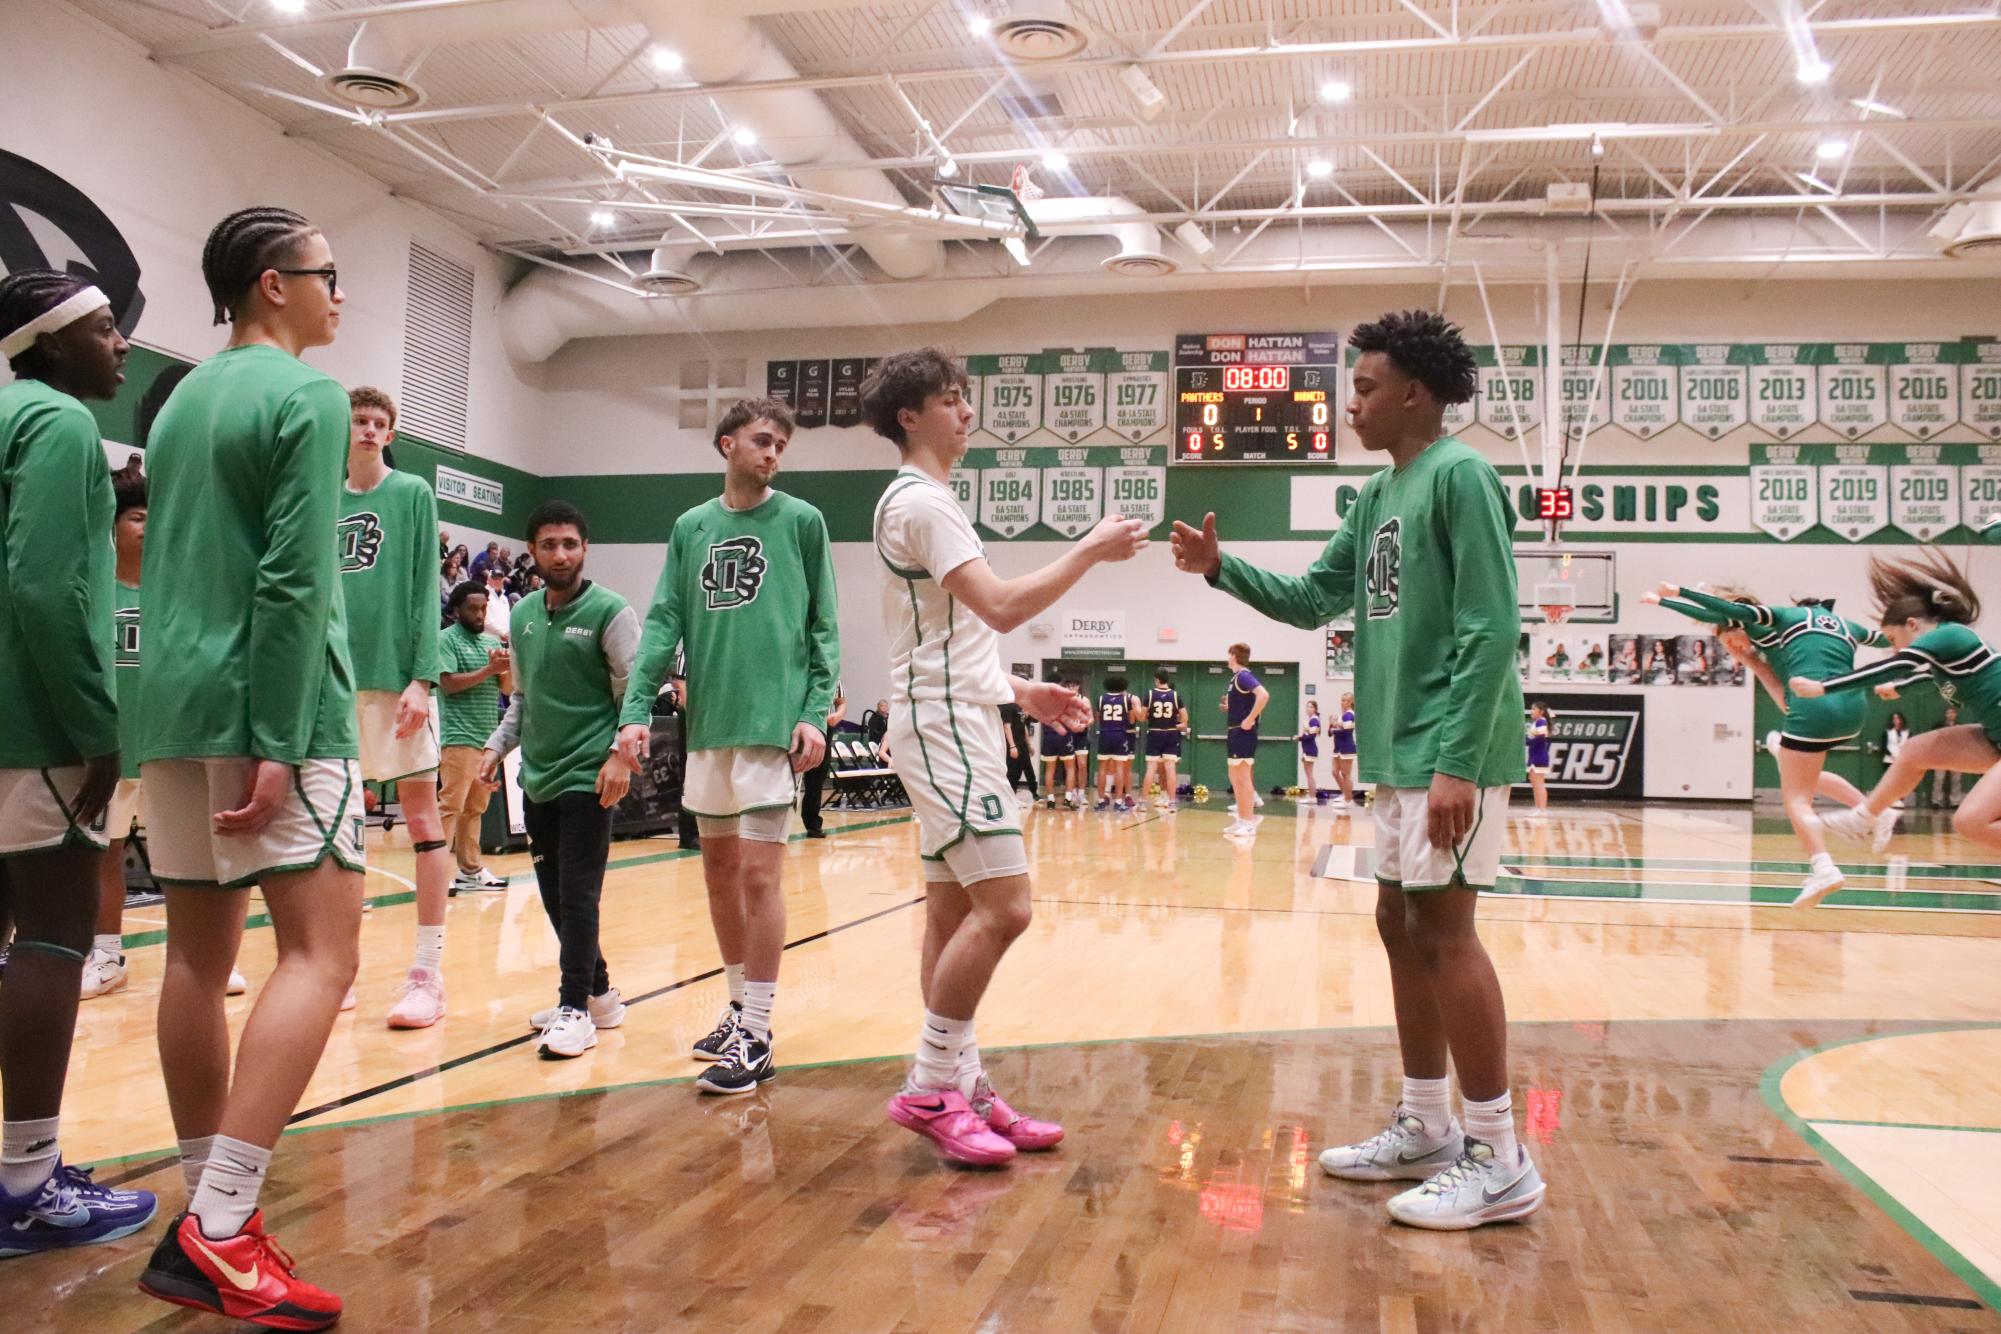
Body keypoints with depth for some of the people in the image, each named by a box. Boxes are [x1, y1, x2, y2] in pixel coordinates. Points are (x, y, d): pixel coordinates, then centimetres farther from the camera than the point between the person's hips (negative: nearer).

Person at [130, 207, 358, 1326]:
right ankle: (221, 1232, -15)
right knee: (322, 949, -9)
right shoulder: (307, 394, -6)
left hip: (173, 705, 9)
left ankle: (209, 1215, 17)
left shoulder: (182, 399, 20)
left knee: (199, 956, 9)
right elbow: (296, 581, -16)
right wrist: (281, 744, -18)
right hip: (271, 707, -9)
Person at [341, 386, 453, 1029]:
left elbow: (425, 593, -5)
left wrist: (422, 678, -13)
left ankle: (428, 972, 0)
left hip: (396, 675, -5)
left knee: (421, 812, -3)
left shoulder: (413, 494, 1)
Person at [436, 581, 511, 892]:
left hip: (489, 736, 7)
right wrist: (489, 669, -16)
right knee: (451, 805, -9)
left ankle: (471, 870, 15)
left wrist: (508, 667, -6)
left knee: (475, 807, 10)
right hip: (459, 736, -6)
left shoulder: (493, 641, 16)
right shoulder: (446, 639, -2)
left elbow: (508, 689, 14)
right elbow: (449, 683, -13)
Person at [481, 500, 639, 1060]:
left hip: (587, 777, -7)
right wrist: (497, 746, 11)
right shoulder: (523, 614, 11)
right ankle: (597, 993, 24)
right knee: (554, 897, 11)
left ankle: (576, 1008, 1)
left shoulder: (609, 611, -7)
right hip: (537, 777, 7)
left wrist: (621, 754, -20)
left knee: (578, 895, -7)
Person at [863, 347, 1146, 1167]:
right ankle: (930, 1090, -4)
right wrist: (1091, 549, -14)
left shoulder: (925, 500, 20)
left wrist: (1020, 691, 18)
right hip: (945, 727, -11)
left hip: (959, 722, 11)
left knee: (954, 912, 9)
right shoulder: (921, 500, -12)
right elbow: (1002, 607, -22)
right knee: (1002, 907, -13)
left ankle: (964, 1088, 14)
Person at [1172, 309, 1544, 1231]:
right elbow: (1312, 600, 19)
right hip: (1399, 751, 9)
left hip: (1448, 753, -9)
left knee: (1442, 928, -7)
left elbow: (1491, 632, -18)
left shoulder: (1460, 477, -12)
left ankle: (1500, 1161, 2)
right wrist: (1222, 569, 5)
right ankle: (1425, 1128, 24)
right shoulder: (1378, 496, 16)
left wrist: (1458, 762, -23)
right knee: (1401, 925, 12)